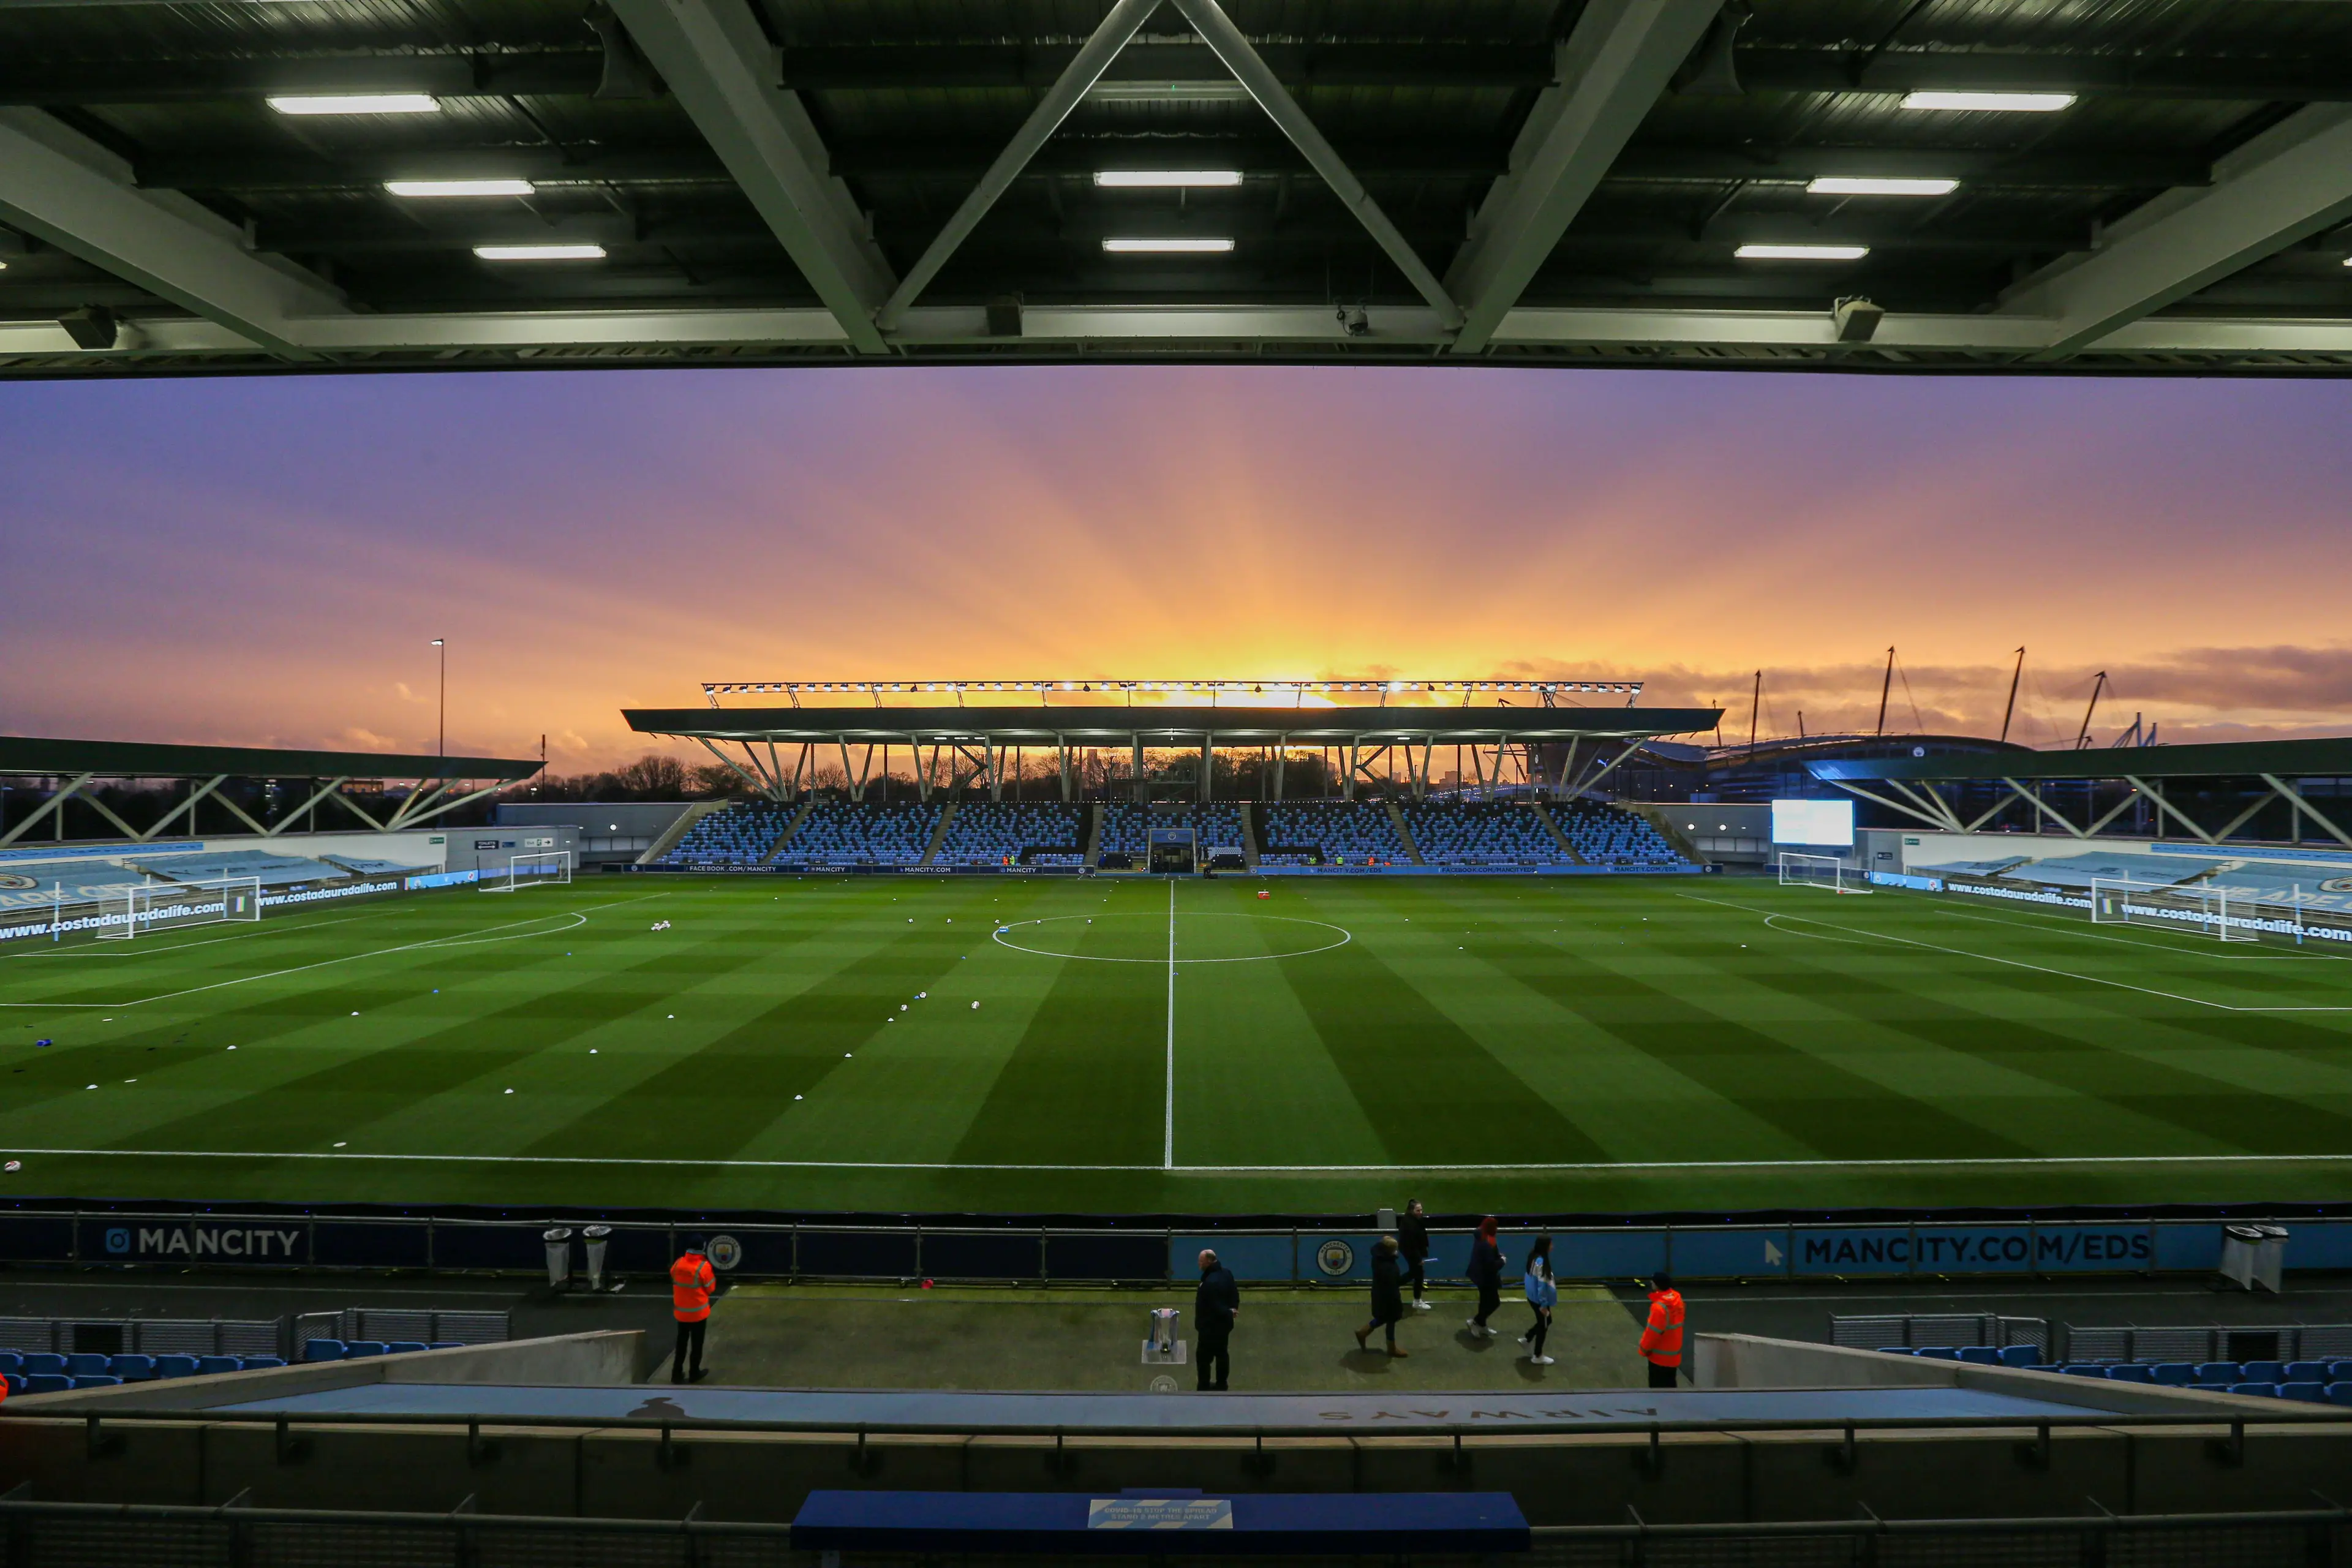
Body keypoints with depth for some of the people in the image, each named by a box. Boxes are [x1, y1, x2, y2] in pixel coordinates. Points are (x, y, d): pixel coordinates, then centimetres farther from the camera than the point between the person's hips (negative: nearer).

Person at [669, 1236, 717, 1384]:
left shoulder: (678, 1263, -8)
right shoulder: (704, 1266, -22)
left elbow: (673, 1279, 10)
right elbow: (710, 1288, -11)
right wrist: (714, 1273, 1)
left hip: (681, 1311, 4)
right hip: (698, 1312, -4)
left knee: (681, 1342, 18)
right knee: (697, 1343, 12)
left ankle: (677, 1373, 21)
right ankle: (694, 1373, 21)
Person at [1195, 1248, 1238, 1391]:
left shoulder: (1210, 1282, -31)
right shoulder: (1226, 1273, 0)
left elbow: (1216, 1307, -26)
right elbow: (1235, 1293, 9)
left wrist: (1229, 1313, -10)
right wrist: (1233, 1308, 3)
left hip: (1211, 1326, -9)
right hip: (1223, 1324, 9)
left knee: (1204, 1357, 4)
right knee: (1222, 1353, 20)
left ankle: (1204, 1388, 13)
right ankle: (1221, 1384, 32)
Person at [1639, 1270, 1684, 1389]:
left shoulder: (1660, 1306, -28)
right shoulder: (1677, 1299, -1)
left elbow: (1653, 1332, -22)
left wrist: (1644, 1349, -6)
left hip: (1660, 1356, -8)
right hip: (1673, 1354, 8)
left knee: (1658, 1387, 3)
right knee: (1669, 1385, 19)